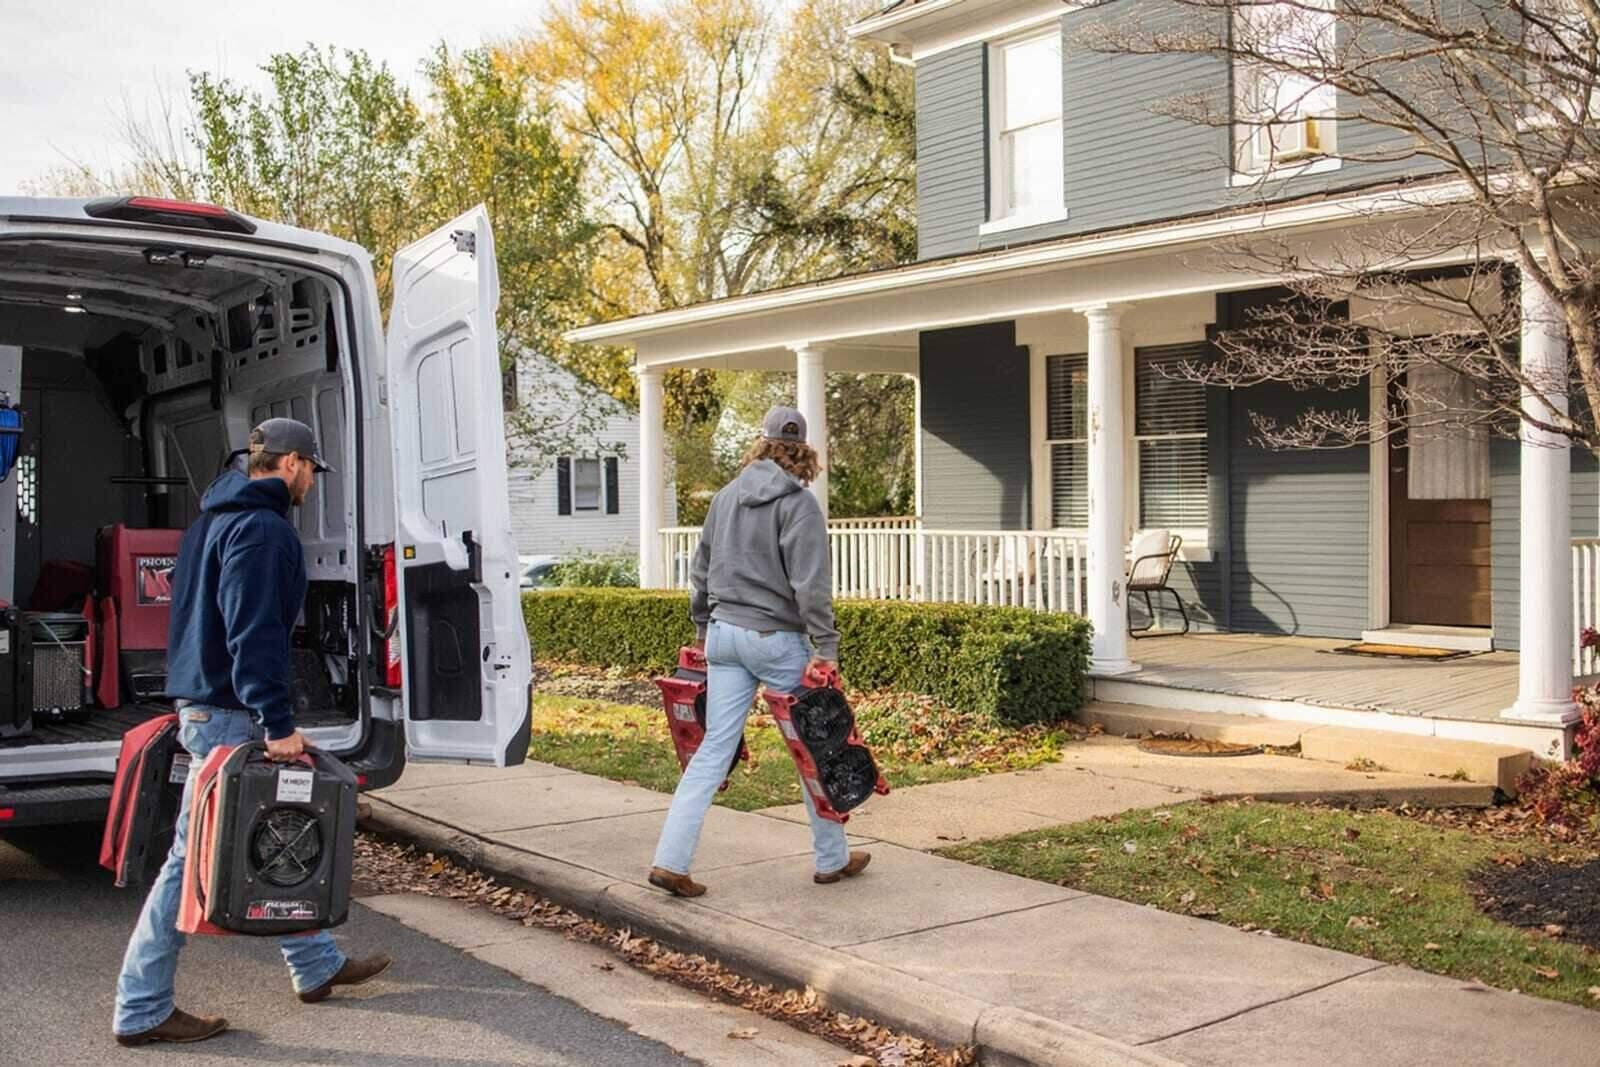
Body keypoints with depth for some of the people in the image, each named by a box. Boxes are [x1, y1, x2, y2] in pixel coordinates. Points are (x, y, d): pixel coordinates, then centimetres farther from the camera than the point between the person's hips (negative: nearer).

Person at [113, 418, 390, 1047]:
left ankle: (318, 965, 29)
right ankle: (141, 1010, 6)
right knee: (193, 859, -3)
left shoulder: (216, 519, 17)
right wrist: (278, 723, -25)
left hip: (202, 702, 11)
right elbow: (254, 633, -25)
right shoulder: (262, 528, -16)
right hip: (227, 716, -11)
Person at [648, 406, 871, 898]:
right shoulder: (799, 503, -9)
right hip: (777, 639, -5)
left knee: (714, 748, 6)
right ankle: (832, 860, 21)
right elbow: (810, 585, -16)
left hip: (724, 635, 6)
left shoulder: (726, 496, 10)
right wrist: (825, 648, -15)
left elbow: (701, 570, 17)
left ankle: (670, 861, -1)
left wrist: (702, 627, 27)